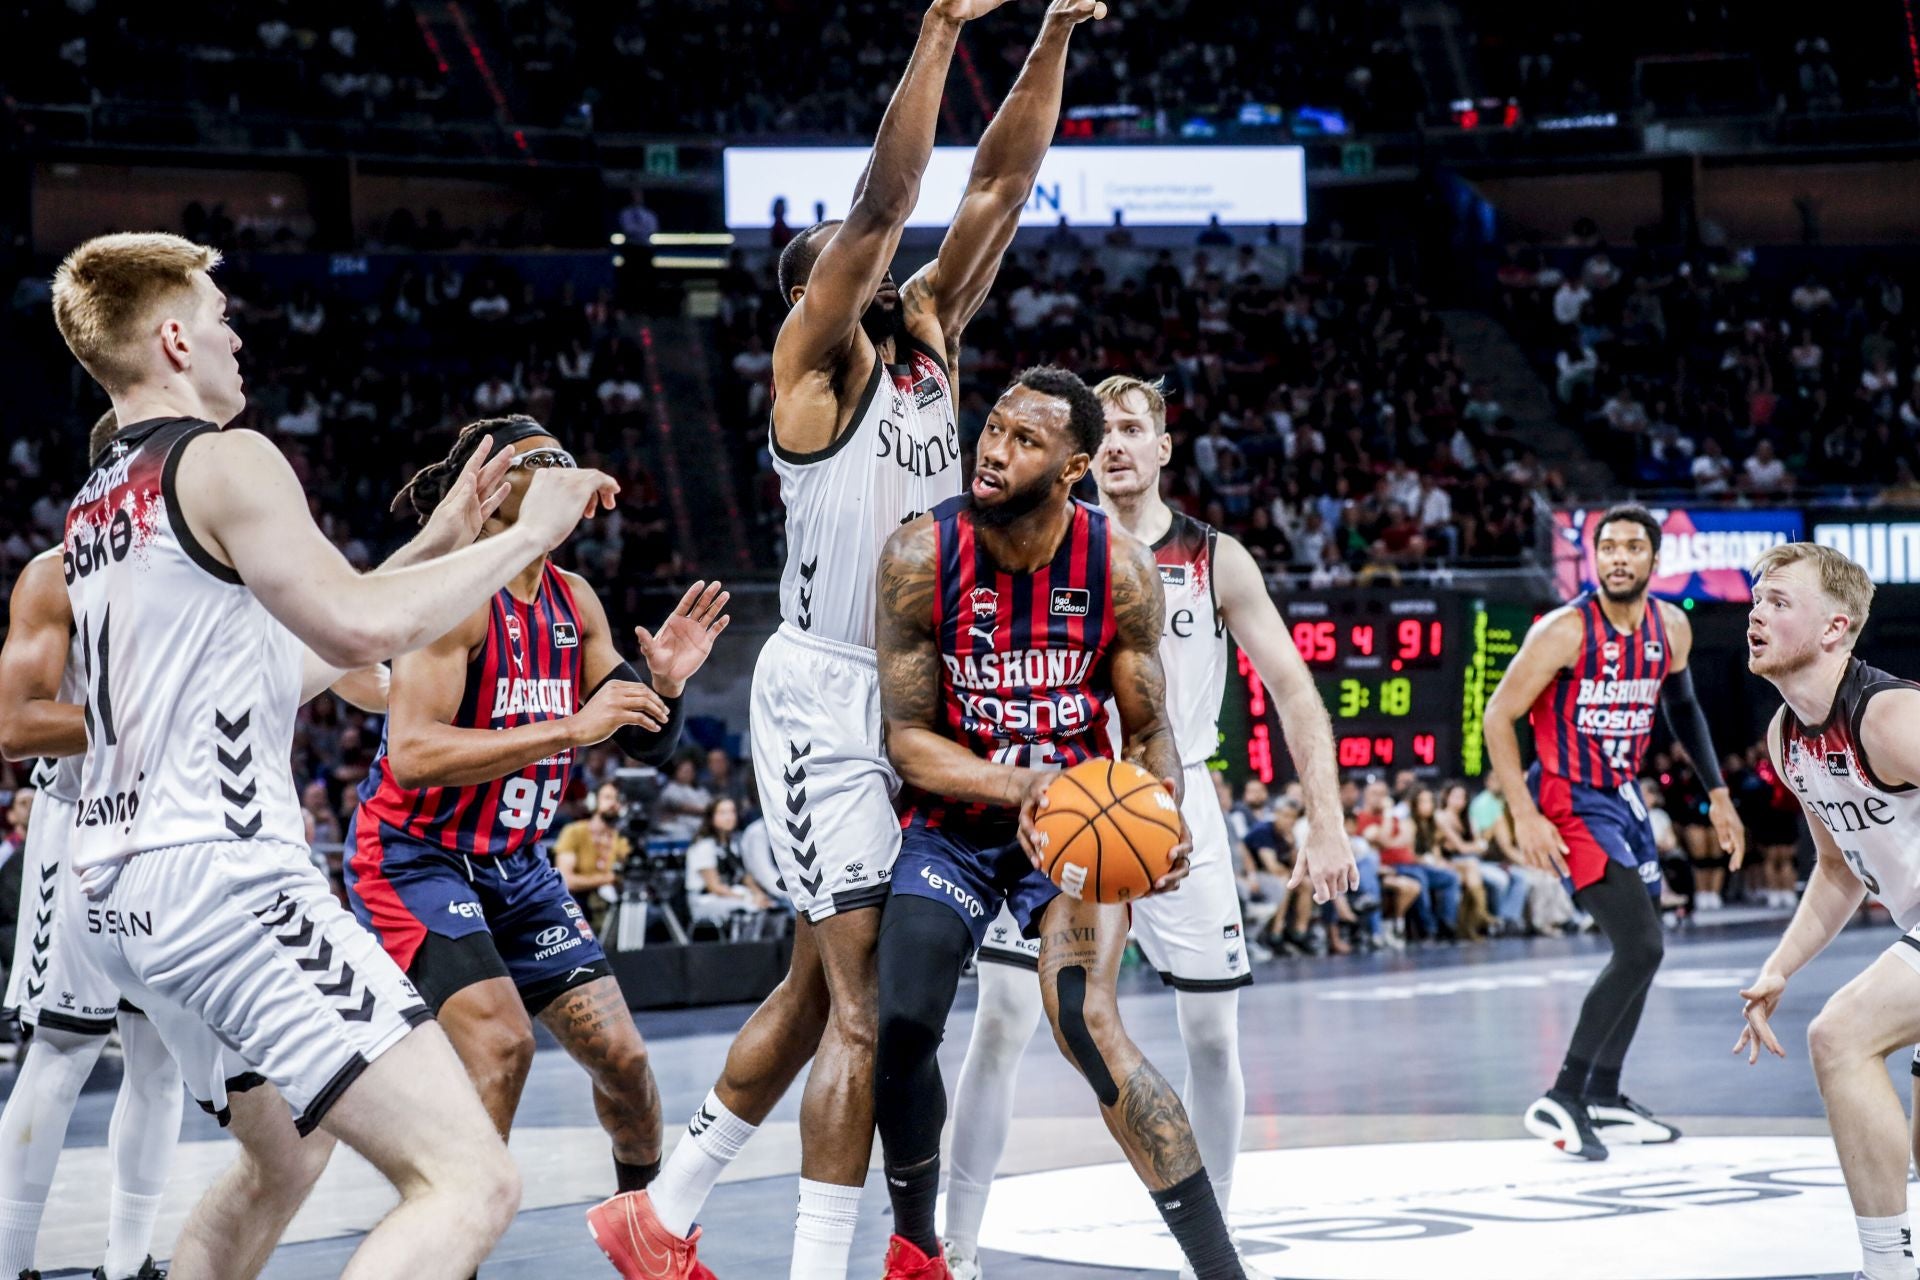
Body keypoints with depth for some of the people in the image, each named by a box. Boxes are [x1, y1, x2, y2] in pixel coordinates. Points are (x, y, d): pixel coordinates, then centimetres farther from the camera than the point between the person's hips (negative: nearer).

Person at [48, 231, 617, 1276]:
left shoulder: (92, 507, 20)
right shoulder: (225, 461, -7)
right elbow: (360, 628, -19)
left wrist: (438, 540, 28)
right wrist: (525, 536, -7)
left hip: (121, 896, 10)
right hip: (226, 877, -10)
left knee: (284, 1155, 32)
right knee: (470, 1181, -16)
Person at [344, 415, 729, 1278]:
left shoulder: (574, 602, 4)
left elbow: (644, 747, 10)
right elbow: (413, 755, -30)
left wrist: (664, 685, -13)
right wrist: (568, 730, -33)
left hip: (514, 862, 7)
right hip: (413, 857, -7)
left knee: (620, 1052, 5)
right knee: (501, 1041, -25)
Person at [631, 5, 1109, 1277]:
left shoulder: (928, 334, 13)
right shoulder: (815, 353, -6)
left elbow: (1001, 188, 7)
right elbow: (886, 199, -19)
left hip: (913, 695, 8)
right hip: (828, 696, -8)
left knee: (821, 983, 14)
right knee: (868, 1001, -12)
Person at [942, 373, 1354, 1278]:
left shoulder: (1216, 560, 0)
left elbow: (1293, 690, -1)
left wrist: (1327, 823, -9)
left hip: (1177, 804, 1)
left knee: (1212, 1031, 4)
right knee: (1001, 1020, -7)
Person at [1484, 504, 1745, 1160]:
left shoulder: (1672, 628, 1)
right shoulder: (1564, 630, -20)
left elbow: (1682, 707, 20)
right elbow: (1498, 716, -16)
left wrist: (1717, 793, 17)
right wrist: (1524, 816, -23)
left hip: (1623, 796, 8)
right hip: (1569, 803, -8)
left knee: (1640, 950, 15)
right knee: (1640, 949, -19)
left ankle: (1604, 1100, 29)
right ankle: (1561, 1100, -15)